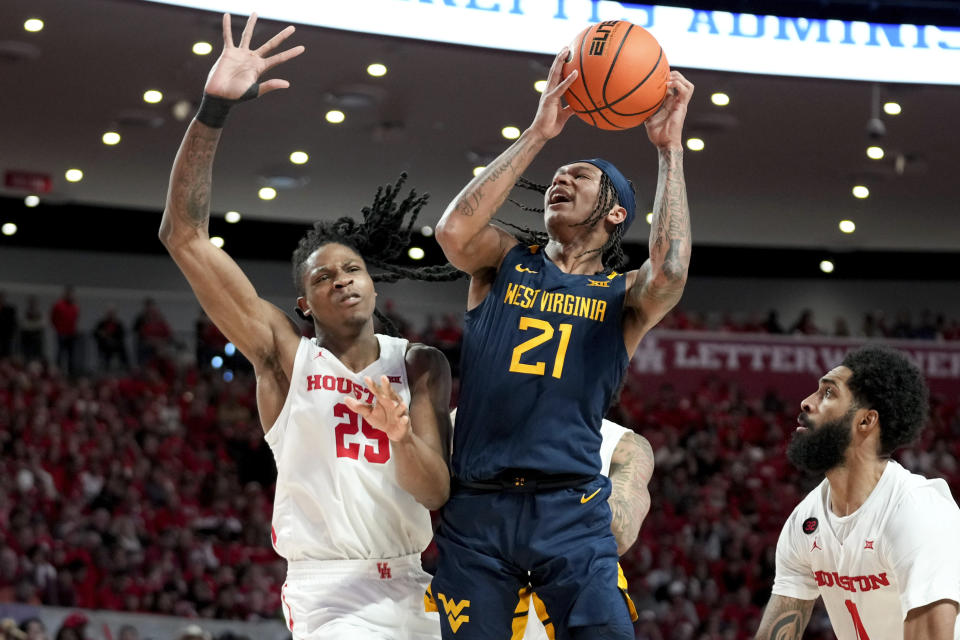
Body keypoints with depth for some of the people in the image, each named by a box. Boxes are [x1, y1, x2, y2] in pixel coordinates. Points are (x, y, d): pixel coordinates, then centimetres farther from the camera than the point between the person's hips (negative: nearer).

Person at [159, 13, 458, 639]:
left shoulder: (421, 366, 8)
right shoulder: (284, 352, 0)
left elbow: (436, 492, 0)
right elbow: (184, 235, -8)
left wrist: (401, 436, -22)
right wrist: (214, 110, -16)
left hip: (408, 586, 4)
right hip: (329, 589, -4)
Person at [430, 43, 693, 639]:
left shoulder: (623, 294, 11)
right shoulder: (506, 262, 14)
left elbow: (669, 272, -13)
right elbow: (454, 231, -8)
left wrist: (671, 148, -7)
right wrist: (538, 134, -5)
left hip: (570, 512, -1)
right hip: (476, 509, 1)